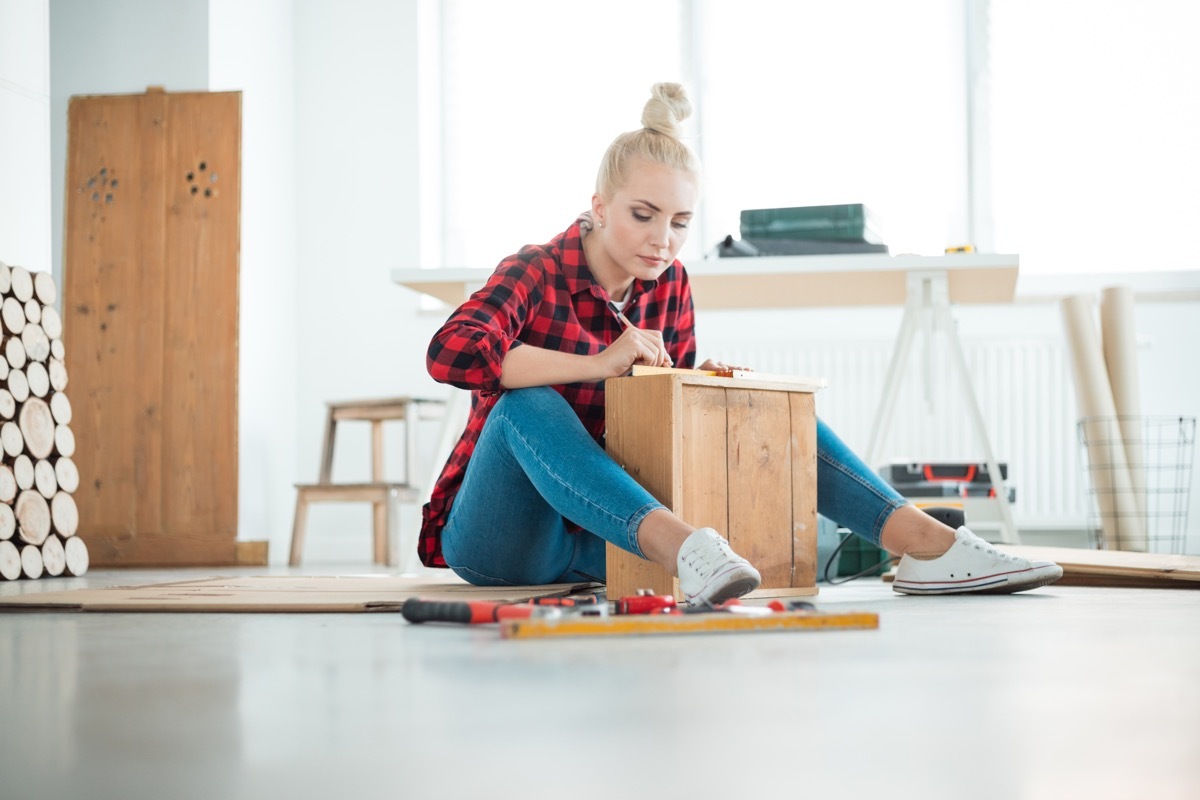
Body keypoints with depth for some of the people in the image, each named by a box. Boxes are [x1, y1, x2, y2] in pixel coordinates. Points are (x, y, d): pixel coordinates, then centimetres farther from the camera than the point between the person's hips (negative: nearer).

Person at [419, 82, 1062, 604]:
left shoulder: (669, 286, 4)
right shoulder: (537, 274, -14)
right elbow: (450, 352, -33)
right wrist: (600, 365, -33)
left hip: (601, 540, 5)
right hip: (500, 545, -5)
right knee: (528, 401, -36)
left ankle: (922, 540, -18)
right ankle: (680, 547, -51)